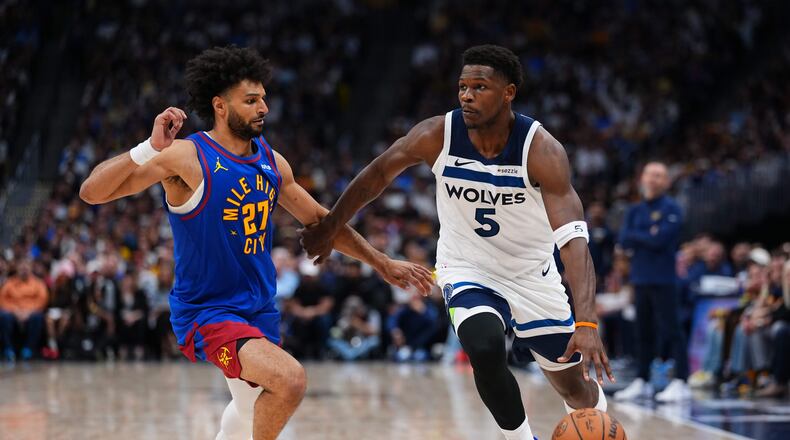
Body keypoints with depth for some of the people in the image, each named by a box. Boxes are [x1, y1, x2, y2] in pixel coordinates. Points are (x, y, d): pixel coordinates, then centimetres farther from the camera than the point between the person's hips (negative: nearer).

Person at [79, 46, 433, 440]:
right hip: (205, 312, -8)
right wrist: (151, 148, -33)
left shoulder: (271, 161, 4)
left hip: (259, 309, 8)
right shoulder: (186, 157, -16)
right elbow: (92, 192, -21)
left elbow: (319, 219, 17)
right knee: (290, 379, -28)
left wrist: (383, 264, 18)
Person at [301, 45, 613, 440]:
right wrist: (329, 228, 10)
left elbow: (573, 239, -36)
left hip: (532, 275, 0)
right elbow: (377, 175, -1)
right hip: (467, 271, 0)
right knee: (485, 349, -30)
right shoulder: (437, 135, -20)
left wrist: (586, 324, -48)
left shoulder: (542, 150, -28)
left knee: (575, 387, 9)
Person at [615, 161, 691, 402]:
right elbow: (625, 241, 2)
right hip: (640, 278, 6)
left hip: (663, 280, -6)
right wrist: (647, 236, -10)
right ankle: (642, 381, 19)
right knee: (643, 330, 12)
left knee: (670, 329, -9)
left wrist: (636, 236, -3)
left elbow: (660, 239, -16)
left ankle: (681, 382, -11)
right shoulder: (634, 211, 14)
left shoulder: (671, 209, -4)